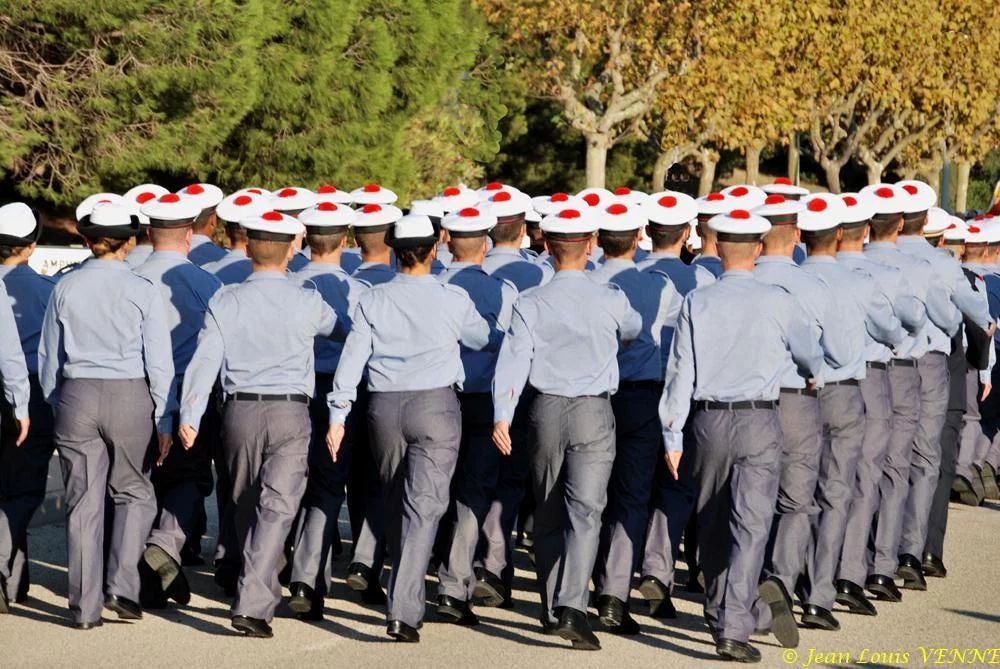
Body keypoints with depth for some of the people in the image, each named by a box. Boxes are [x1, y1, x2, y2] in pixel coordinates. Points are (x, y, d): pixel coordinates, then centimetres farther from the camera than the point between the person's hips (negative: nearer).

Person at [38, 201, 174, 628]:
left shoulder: (65, 289, 2)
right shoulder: (141, 290, -5)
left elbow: (48, 359, 8)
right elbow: (159, 362, -4)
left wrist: (57, 407, 19)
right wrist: (163, 420, 2)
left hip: (76, 398, 2)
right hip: (130, 398, -2)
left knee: (83, 502, 6)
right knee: (134, 493, 14)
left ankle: (85, 606, 9)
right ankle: (121, 585, -1)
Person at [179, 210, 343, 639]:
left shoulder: (226, 302, -1)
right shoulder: (308, 303, -3)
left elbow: (205, 360, -7)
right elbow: (345, 328, 15)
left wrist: (190, 416, -9)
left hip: (239, 411, 2)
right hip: (290, 413, -2)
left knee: (246, 506, 19)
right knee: (276, 507, -6)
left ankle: (263, 592, 33)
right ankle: (251, 604, -18)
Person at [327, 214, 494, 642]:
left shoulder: (373, 300, 1)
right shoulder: (453, 299, -3)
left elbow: (352, 356, -2)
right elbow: (485, 341, 13)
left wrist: (338, 415, 0)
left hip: (384, 406, 3)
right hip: (435, 403, -3)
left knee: (395, 501, 20)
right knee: (424, 507, -7)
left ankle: (404, 588, 34)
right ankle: (403, 610, -19)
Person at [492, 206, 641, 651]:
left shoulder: (530, 304, -3)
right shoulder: (611, 300, -3)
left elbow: (514, 360, -11)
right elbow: (635, 330, 17)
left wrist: (502, 414, -17)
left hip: (546, 411, 2)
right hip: (594, 413, -2)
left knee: (548, 516, 14)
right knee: (584, 512, -7)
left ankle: (552, 610, 21)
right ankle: (571, 606, -23)